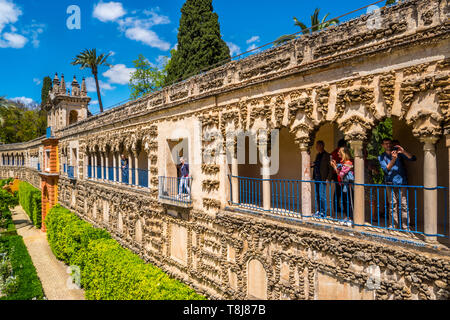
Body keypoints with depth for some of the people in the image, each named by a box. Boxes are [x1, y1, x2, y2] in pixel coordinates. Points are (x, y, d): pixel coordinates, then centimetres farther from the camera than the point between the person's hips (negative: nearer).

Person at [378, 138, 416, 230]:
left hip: (402, 181, -1)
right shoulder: (381, 157, 6)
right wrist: (393, 159, -21)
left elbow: (413, 158, 0)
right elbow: (386, 169, -7)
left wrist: (403, 151, -16)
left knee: (404, 204, -4)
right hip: (390, 183, 1)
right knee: (392, 205, 4)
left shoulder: (398, 152, 7)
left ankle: (405, 227, 0)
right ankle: (394, 226, 12)